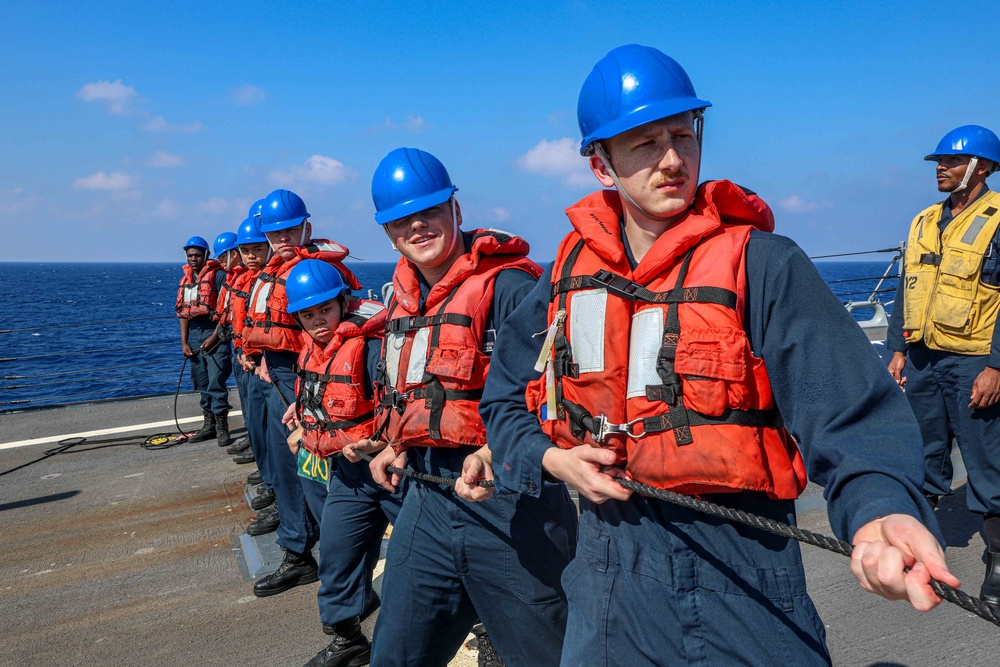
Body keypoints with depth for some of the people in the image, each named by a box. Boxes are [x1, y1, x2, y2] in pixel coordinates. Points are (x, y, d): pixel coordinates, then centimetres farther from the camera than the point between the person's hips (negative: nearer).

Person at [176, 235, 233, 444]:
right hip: (194, 333, 8)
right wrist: (184, 342, 10)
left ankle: (222, 426, -1)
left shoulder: (218, 275, -7)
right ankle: (209, 425, 21)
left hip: (214, 332, -7)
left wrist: (215, 337, -16)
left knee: (216, 382, -9)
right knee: (201, 383, 12)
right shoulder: (185, 279, 16)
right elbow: (183, 312, 17)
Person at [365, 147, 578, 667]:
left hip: (506, 494, -7)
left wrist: (492, 454, -36)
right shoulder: (405, 295, 13)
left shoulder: (507, 285, -13)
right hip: (428, 495, 8)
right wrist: (397, 446, 15)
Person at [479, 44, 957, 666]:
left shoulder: (760, 262, -11)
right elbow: (506, 397, 13)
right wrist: (551, 458, -5)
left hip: (739, 571, -4)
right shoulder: (570, 272, 3)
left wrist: (882, 507, -40)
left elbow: (847, 404, -22)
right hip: (609, 564, 5)